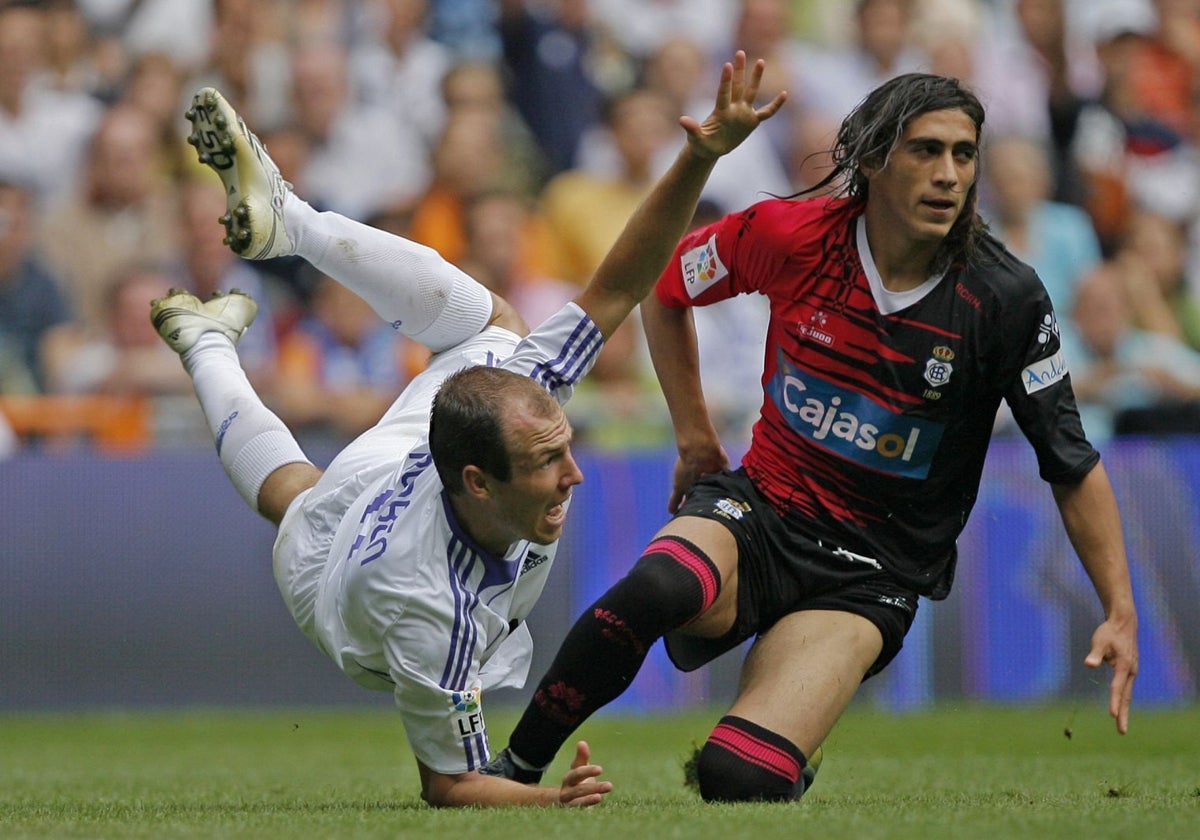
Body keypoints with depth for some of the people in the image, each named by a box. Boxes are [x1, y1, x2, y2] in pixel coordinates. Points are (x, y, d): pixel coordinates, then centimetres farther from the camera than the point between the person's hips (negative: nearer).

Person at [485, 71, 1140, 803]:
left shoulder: (1003, 298, -11)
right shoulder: (790, 235, -8)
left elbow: (1073, 464, -3)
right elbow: (665, 285, 13)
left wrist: (1121, 613, -8)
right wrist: (694, 435, 11)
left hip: (872, 571, -1)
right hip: (760, 509, 1)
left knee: (740, 780, -24)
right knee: (653, 591, -37)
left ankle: (789, 763, 16)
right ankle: (507, 774, -17)